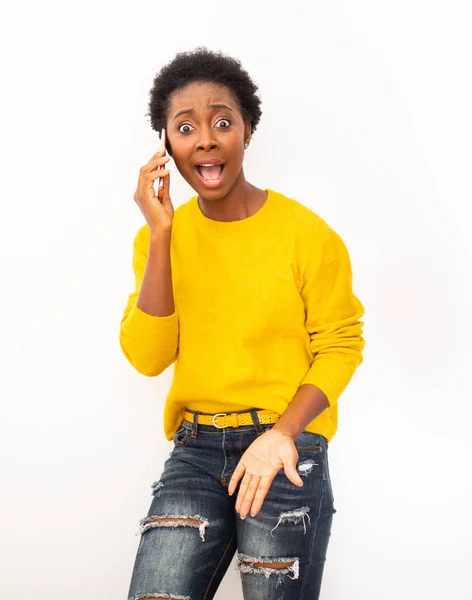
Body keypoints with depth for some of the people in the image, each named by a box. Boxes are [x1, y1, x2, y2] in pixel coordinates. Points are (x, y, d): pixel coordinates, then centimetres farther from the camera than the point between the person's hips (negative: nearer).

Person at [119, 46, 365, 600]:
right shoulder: (160, 235, 3)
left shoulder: (306, 234, -8)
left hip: (288, 451, -2)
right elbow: (147, 357, -5)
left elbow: (341, 345, -5)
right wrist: (160, 234, -12)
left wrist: (282, 434, -19)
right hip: (196, 448, 3)